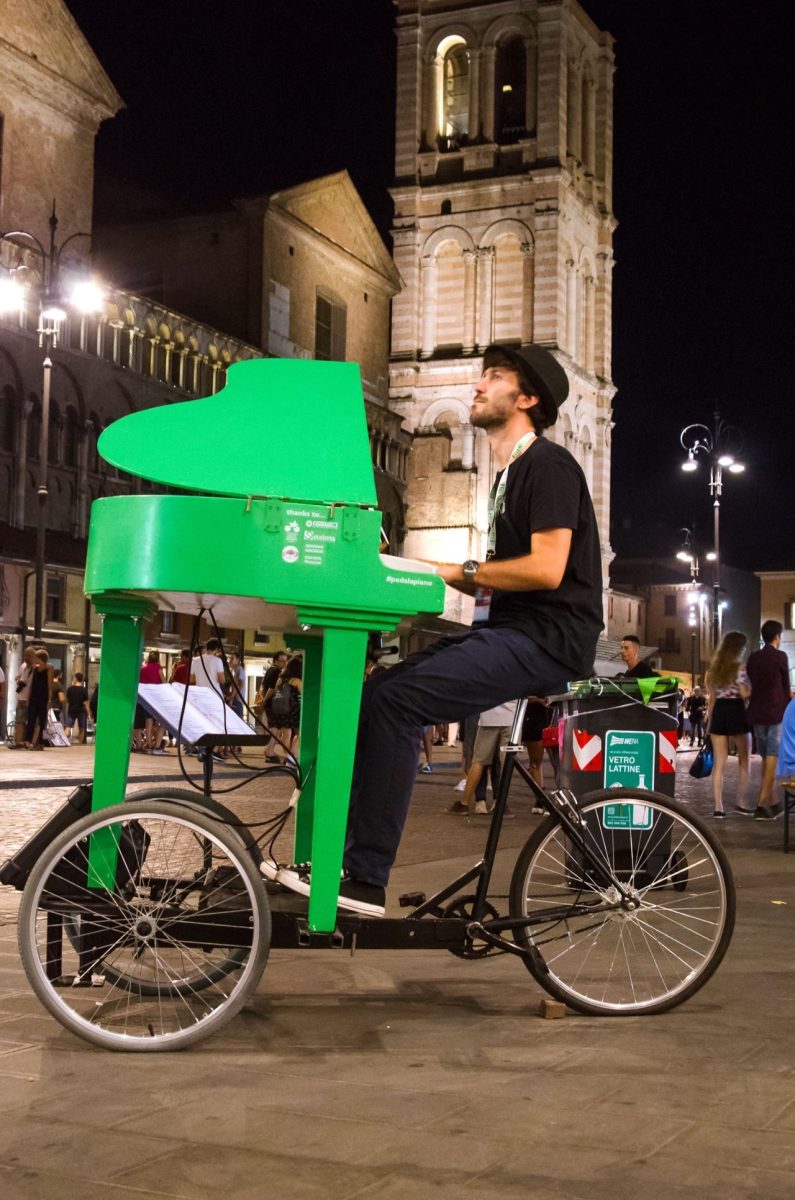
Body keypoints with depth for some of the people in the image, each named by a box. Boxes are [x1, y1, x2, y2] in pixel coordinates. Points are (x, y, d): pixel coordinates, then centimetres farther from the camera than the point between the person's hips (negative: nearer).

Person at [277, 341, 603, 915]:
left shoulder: (548, 464, -7)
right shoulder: (509, 475, 24)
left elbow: (546, 569, -18)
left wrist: (460, 571, -11)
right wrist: (429, 578, 5)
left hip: (546, 639, -10)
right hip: (512, 631, 10)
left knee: (394, 700, -22)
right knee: (378, 690, -1)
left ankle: (366, 879, -20)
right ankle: (340, 847, -2)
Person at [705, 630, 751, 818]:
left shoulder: (713, 668, 10)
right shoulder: (739, 668, -8)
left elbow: (711, 698, 11)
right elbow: (745, 694, -15)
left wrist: (709, 721, 15)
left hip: (719, 714, 5)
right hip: (736, 713, -5)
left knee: (719, 763, 3)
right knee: (744, 761, 11)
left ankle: (718, 806, -3)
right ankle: (739, 802, 10)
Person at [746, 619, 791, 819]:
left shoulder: (752, 658, 10)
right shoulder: (780, 656, -7)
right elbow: (786, 687, 2)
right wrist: (790, 699, 22)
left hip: (757, 712, 6)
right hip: (777, 712, -6)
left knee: (766, 758, 15)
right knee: (773, 758, -7)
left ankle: (770, 802, 20)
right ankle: (762, 803, -16)